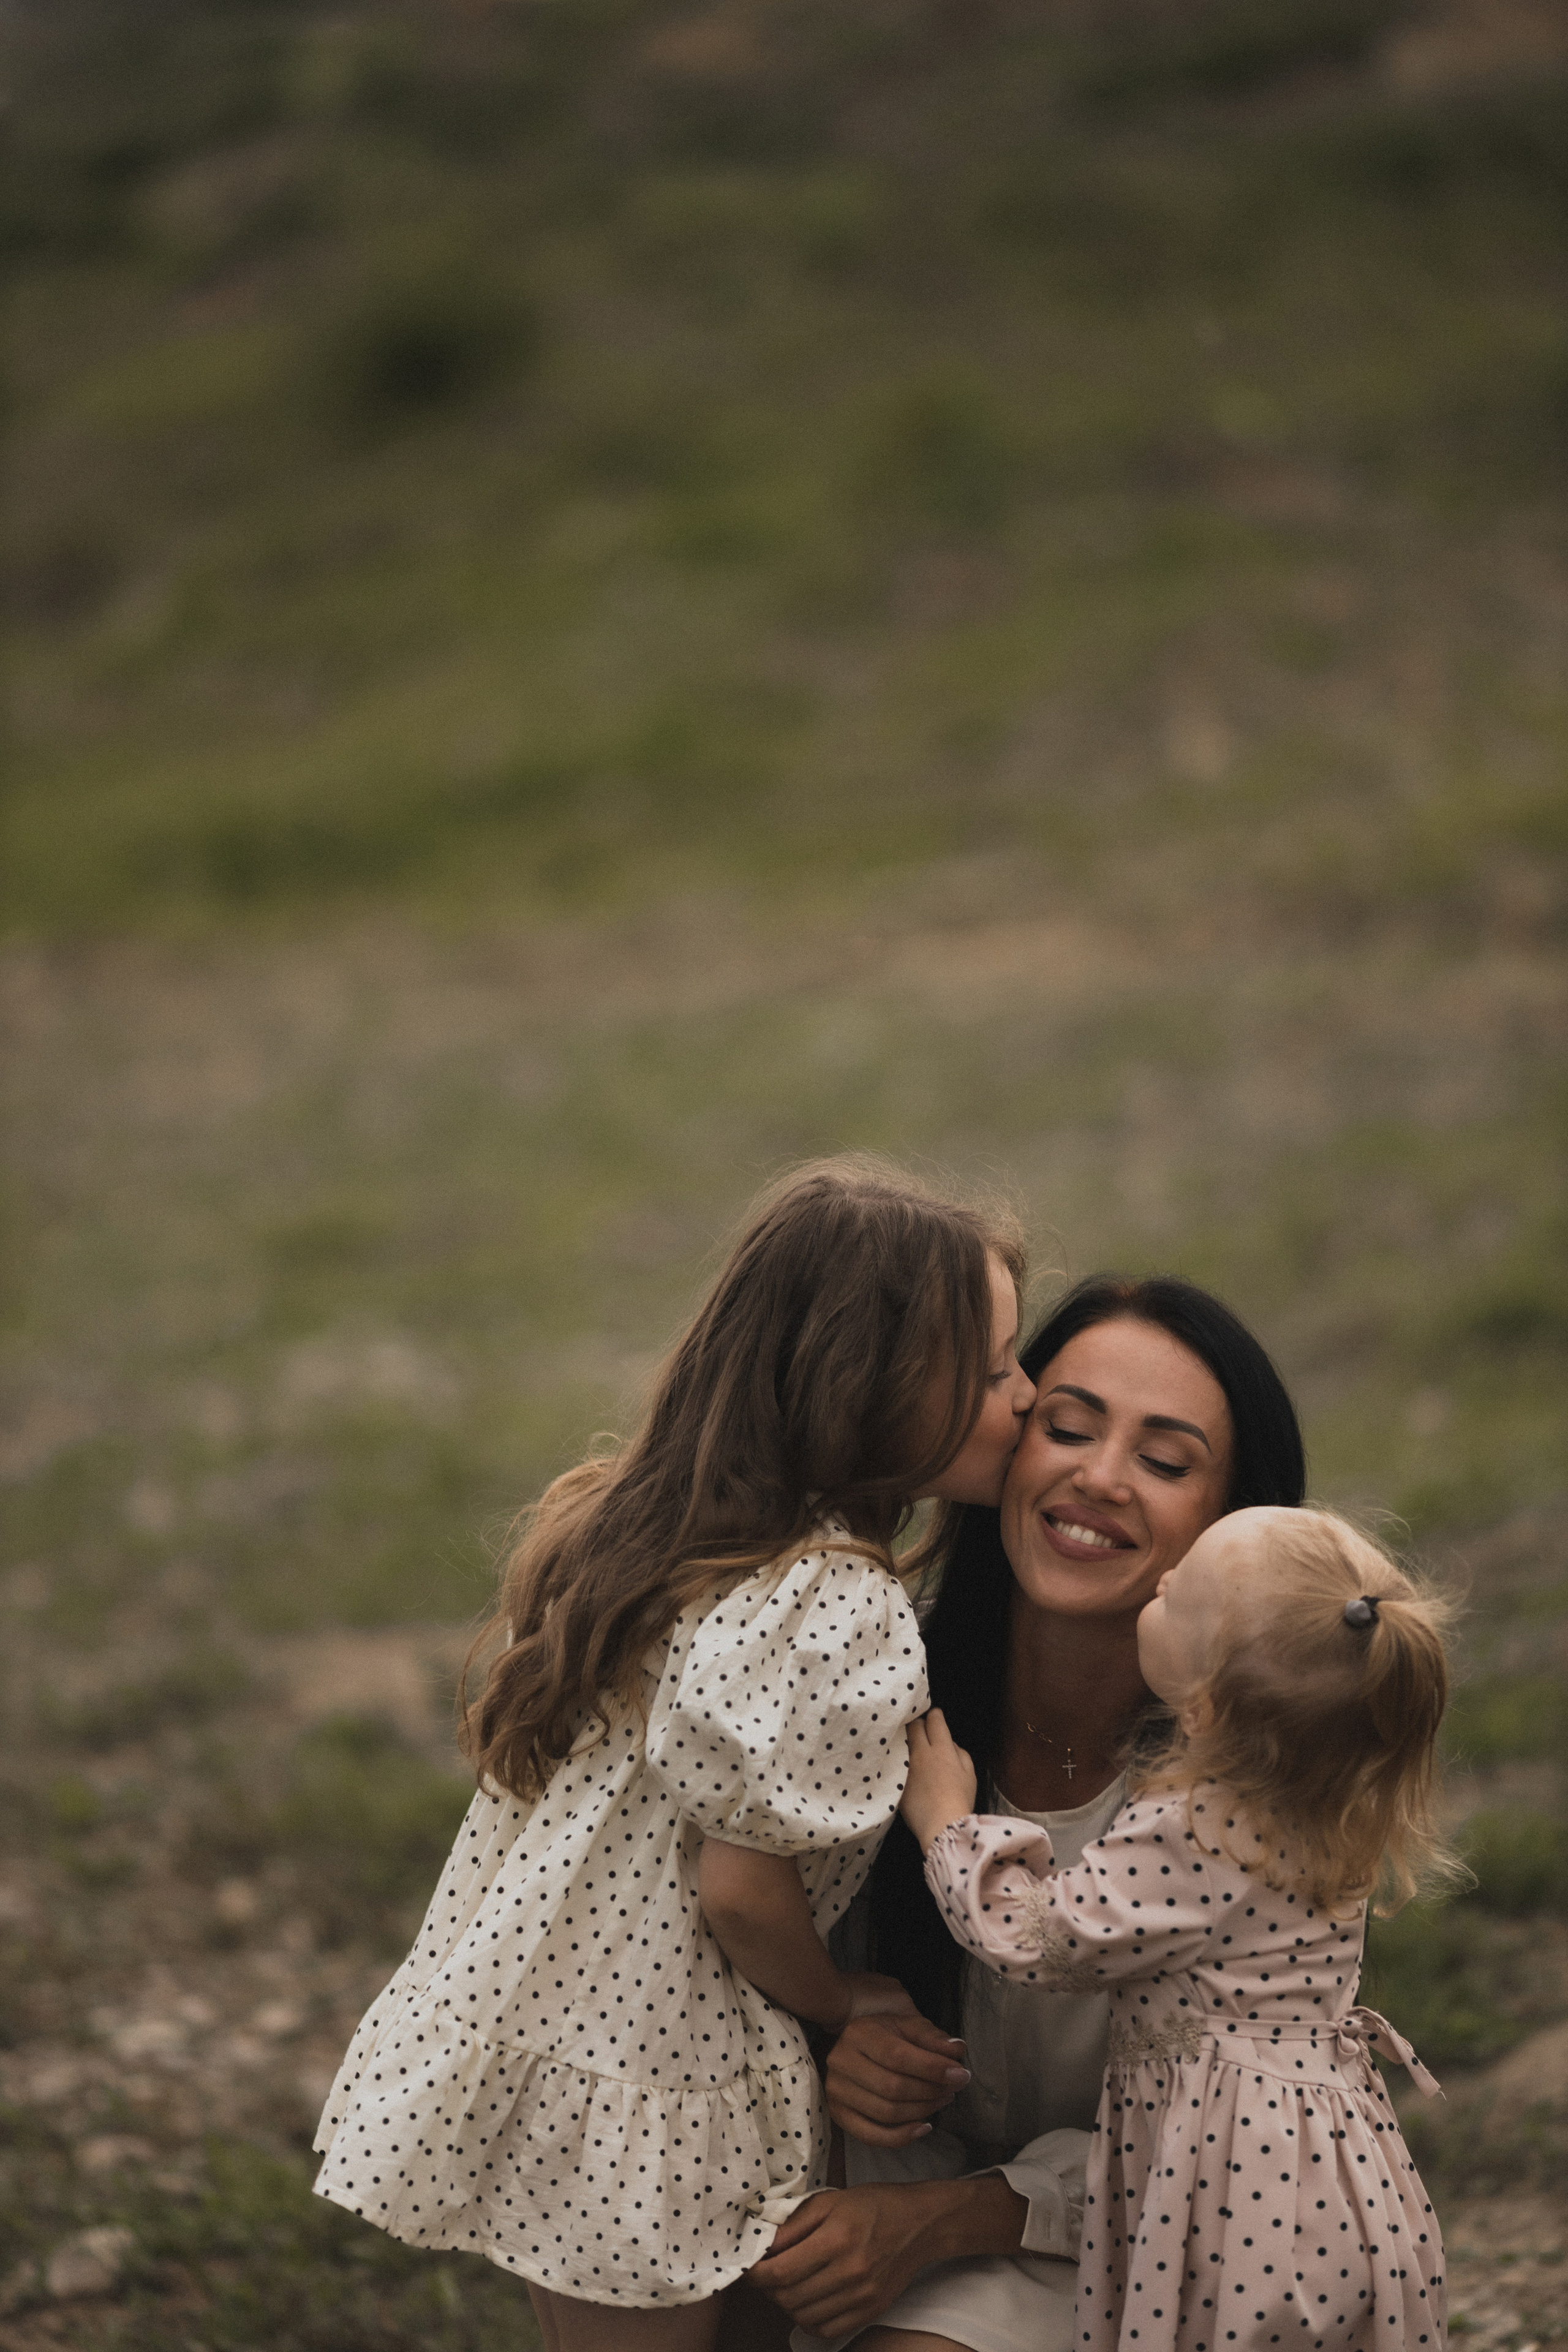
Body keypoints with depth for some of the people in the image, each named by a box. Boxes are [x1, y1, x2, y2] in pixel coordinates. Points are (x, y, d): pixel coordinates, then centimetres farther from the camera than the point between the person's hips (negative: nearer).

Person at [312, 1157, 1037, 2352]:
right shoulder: (843, 1614, -23)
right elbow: (742, 1889, -21)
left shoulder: (629, 1516, 3)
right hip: (639, 2113, -8)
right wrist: (843, 2003, -2)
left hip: (504, 2030, 8)